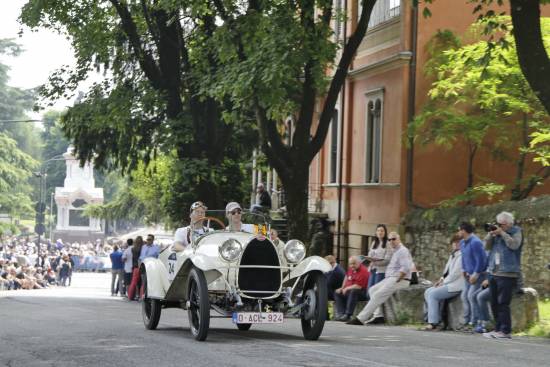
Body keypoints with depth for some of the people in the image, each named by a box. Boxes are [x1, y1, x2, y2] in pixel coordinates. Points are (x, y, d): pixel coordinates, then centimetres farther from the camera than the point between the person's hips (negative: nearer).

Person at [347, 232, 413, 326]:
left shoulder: (403, 251, -11)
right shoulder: (395, 251, 21)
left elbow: (406, 268, -22)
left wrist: (397, 280, -19)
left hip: (400, 280, -11)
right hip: (390, 278, 11)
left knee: (378, 295, -17)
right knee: (372, 290, 6)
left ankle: (360, 319, -17)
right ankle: (378, 315, -4)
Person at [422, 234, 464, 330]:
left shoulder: (461, 256, -13)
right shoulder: (453, 255, 18)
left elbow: (455, 273, -18)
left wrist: (444, 282, -11)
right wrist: (442, 279, 7)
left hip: (456, 286, -10)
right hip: (448, 283, 10)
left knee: (433, 294, -19)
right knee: (427, 292, 5)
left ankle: (433, 323, -18)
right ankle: (436, 318, 3)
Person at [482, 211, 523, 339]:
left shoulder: (516, 231, 0)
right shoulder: (497, 232, 16)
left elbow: (514, 245, -17)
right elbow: (487, 246, 12)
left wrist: (502, 233, -15)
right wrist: (491, 234, -4)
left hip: (507, 274, -7)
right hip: (494, 273, 7)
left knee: (503, 303, -12)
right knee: (494, 303, 10)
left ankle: (505, 331, -10)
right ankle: (498, 329, 18)